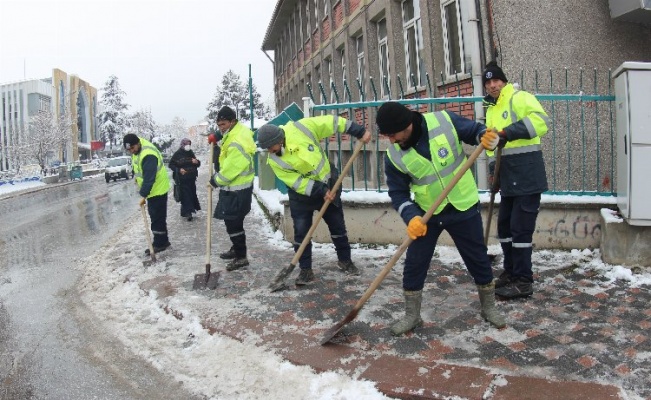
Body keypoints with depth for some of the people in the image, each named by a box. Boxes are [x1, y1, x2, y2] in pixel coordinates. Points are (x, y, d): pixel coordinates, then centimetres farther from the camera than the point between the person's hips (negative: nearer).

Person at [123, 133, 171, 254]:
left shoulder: (148, 155, -29)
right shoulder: (137, 148, 2)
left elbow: (149, 178, -30)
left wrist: (143, 195, -29)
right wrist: (137, 178, 17)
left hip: (158, 189, -10)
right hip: (151, 189, 10)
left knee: (157, 217, -5)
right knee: (155, 216, 15)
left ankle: (160, 243, 4)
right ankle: (161, 241, 23)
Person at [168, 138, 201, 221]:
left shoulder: (191, 153, 9)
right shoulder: (177, 154, -5)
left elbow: (198, 164, 18)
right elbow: (171, 164, -2)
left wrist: (197, 162, -6)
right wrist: (179, 170, -17)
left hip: (191, 178, 5)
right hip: (182, 179, -5)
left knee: (192, 193, 7)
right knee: (185, 195, -9)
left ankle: (187, 211, 21)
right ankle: (187, 212, -5)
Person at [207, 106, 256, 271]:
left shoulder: (237, 144, -27)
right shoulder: (239, 130, 4)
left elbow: (229, 170, -24)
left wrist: (215, 181, -7)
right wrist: (217, 137, 11)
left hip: (236, 190, -10)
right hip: (235, 187, 10)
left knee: (233, 223, -6)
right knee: (233, 221, 20)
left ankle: (241, 257, 2)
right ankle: (236, 249, 34)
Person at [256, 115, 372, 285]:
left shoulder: (301, 128, -22)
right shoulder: (274, 160, -18)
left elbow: (331, 122, -14)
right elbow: (296, 182, -18)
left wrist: (359, 131, -15)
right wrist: (320, 191, -26)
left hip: (328, 185, 1)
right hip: (302, 194, 0)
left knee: (338, 227, 11)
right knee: (301, 232, -4)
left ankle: (345, 260, 30)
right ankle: (305, 270, 9)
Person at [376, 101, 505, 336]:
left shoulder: (445, 121, -18)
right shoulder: (394, 156, -13)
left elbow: (476, 131, -3)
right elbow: (398, 193, -7)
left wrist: (487, 138, -27)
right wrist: (411, 217, -24)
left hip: (464, 208, -1)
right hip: (427, 214, 1)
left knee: (478, 260, 12)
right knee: (414, 264, 1)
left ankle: (489, 307, 35)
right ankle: (412, 316, 20)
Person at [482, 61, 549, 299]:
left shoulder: (520, 99, -9)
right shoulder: (491, 110, 17)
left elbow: (541, 121, -26)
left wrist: (508, 132, -32)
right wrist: (495, 170, 16)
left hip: (527, 174, -8)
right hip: (508, 176, 9)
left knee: (520, 227, -6)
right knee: (505, 225, 14)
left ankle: (524, 281, 5)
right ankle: (511, 272, 29)